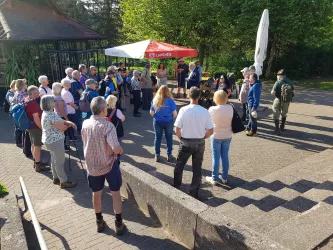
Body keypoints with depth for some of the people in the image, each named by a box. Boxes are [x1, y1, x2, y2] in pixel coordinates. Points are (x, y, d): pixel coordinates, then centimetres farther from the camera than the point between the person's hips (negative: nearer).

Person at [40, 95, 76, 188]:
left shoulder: (46, 113, 8)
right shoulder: (51, 115, -26)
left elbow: (61, 121, 9)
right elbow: (62, 128, -22)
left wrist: (69, 122, -8)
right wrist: (69, 125, -1)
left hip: (50, 140, 10)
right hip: (55, 141, -10)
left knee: (54, 159, 21)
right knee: (60, 161, 0)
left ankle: (56, 178, 34)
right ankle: (64, 182, 10)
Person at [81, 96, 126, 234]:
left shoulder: (85, 124, -6)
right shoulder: (108, 126, -23)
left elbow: (85, 142, 9)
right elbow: (116, 149, -32)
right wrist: (120, 150, -10)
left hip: (92, 165, 5)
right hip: (109, 164, -4)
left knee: (96, 193, 20)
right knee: (115, 193, 12)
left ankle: (99, 222, 35)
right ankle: (119, 224, 21)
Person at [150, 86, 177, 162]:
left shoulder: (155, 100, -4)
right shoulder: (170, 101, -11)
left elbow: (151, 113, -1)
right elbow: (175, 113, -10)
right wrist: (172, 118, 10)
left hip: (157, 121, 2)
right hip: (168, 121, -2)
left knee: (157, 137, 13)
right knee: (169, 138, 12)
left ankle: (157, 155, 20)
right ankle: (169, 155, 21)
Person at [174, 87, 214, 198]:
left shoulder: (184, 110, -15)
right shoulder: (204, 111, -9)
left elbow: (177, 130, -13)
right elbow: (210, 131, -6)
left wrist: (181, 138, 6)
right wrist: (202, 138, 10)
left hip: (185, 142, -1)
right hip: (200, 143, 2)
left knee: (179, 167, 19)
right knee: (197, 169, 14)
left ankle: (176, 188, 32)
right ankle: (194, 193, 23)